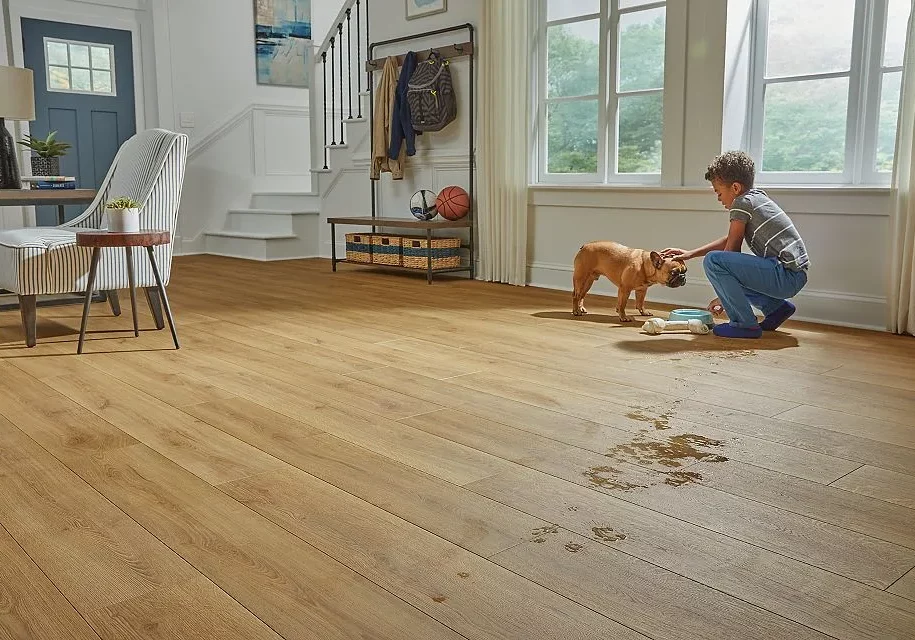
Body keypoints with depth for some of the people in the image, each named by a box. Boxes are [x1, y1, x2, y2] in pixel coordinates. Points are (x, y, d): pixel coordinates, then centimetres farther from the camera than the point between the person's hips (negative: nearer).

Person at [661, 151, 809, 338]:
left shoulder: (742, 202, -10)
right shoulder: (757, 197, 18)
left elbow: (732, 249, -7)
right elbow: (729, 240, 25)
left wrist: (722, 297, 1)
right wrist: (690, 254, 23)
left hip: (785, 275, -10)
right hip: (796, 276, 10)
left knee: (713, 261, -19)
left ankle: (745, 324, -13)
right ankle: (777, 307, 19)